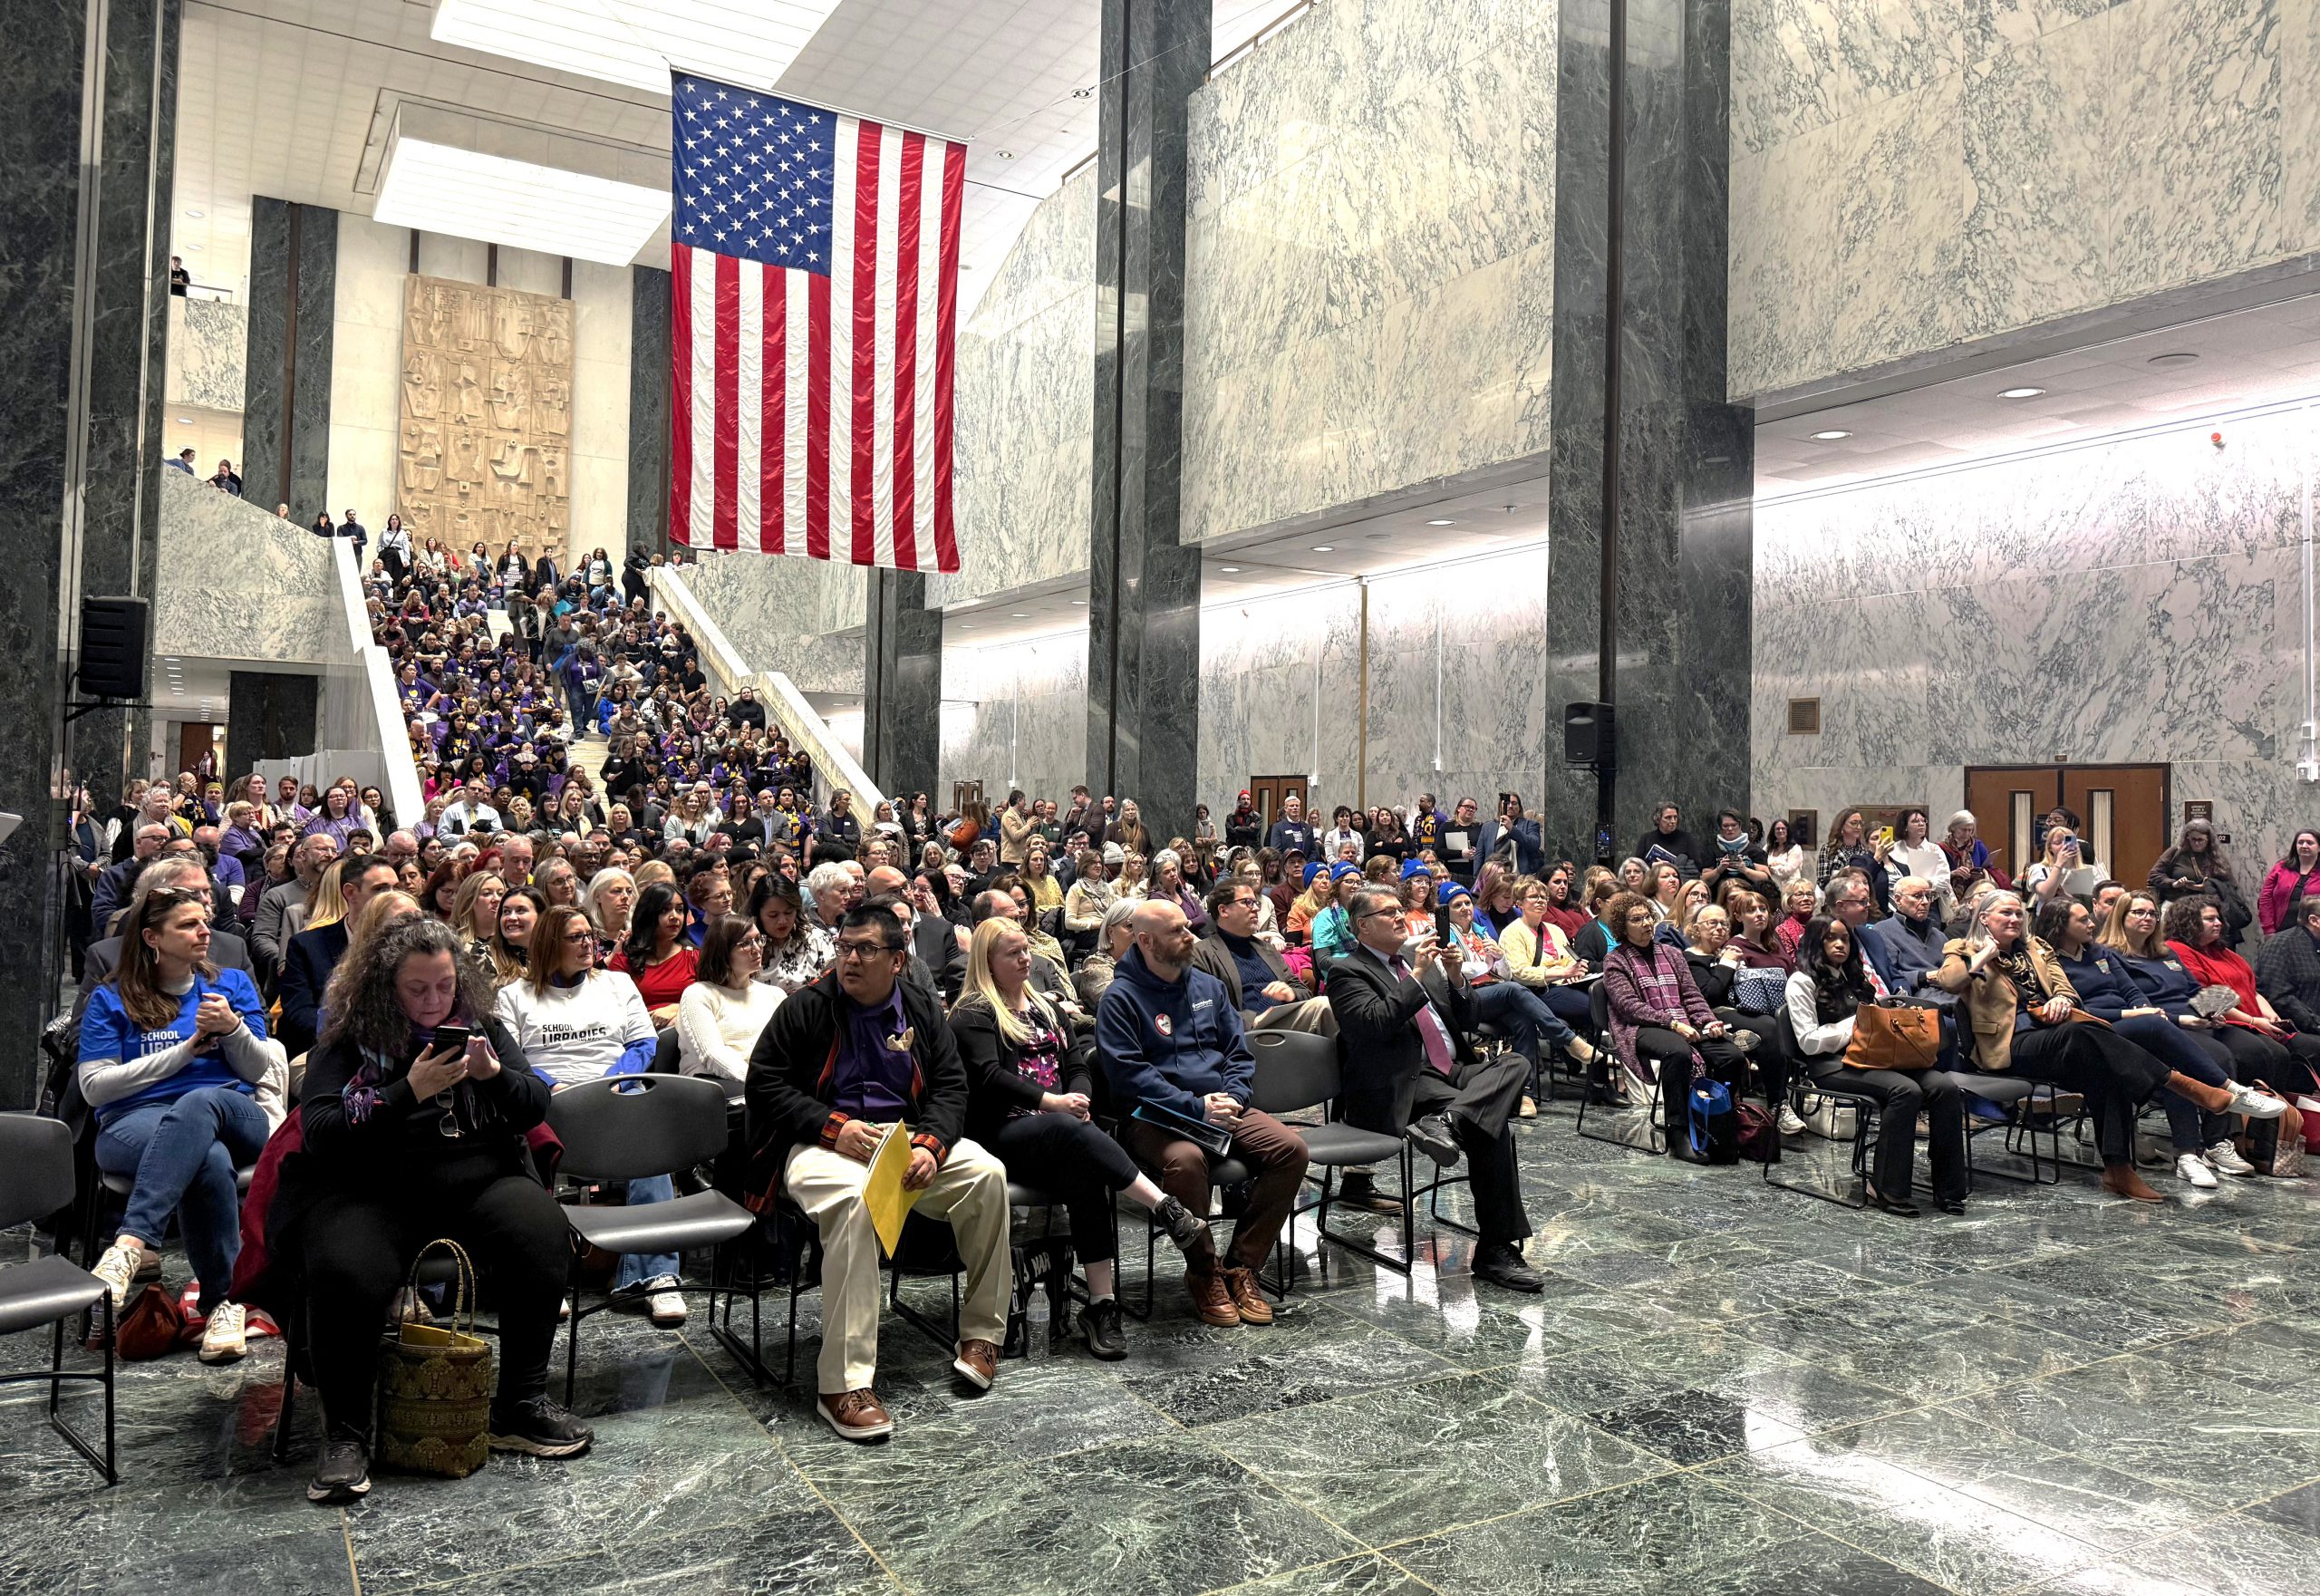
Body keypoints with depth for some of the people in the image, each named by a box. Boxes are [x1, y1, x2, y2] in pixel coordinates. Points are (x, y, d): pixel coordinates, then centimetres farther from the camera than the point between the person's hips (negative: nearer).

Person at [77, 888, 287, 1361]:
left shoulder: (233, 984, 19)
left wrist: (233, 1029, -9)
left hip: (232, 1117, 1)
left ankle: (129, 1247, -50)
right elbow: (94, 1087, 2)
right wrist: (188, 1048, -2)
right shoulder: (111, 1000, 14)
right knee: (209, 1160, -38)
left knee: (199, 1102, -39)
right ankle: (224, 1302, -34)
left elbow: (258, 1069, 11)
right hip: (135, 1124, -1)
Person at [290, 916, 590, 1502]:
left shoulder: (484, 1028, 12)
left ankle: (523, 1404, -11)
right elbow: (318, 1133, -9)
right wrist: (409, 1092, -19)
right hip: (371, 1190, -2)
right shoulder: (348, 1042, 3)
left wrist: (494, 1074, -12)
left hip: (479, 1182, 2)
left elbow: (536, 1107, 9)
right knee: (344, 1273, -33)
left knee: (543, 1236, -27)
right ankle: (344, 1435, -11)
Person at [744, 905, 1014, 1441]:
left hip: (907, 1140, 4)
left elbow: (950, 1087, 8)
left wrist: (931, 1146, -13)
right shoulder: (807, 1006, 1)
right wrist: (833, 1127, -15)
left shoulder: (921, 1011, 12)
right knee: (854, 1198, -38)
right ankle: (843, 1384, -34)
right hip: (824, 1143, -4)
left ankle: (982, 1333, -5)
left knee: (986, 1174, -22)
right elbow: (764, 1083, -2)